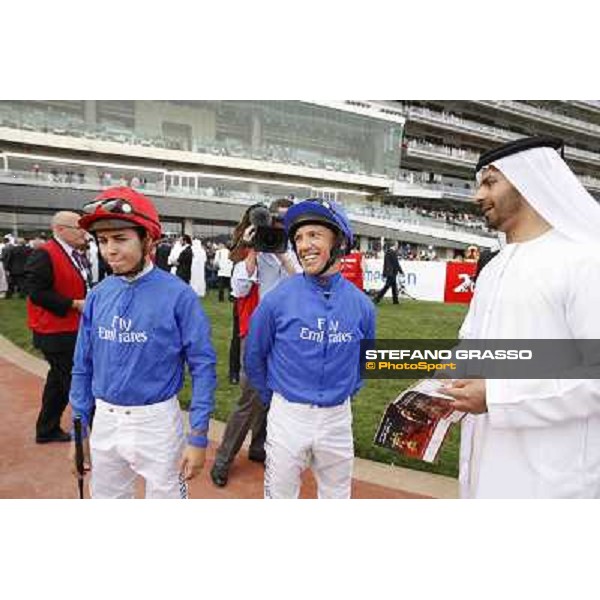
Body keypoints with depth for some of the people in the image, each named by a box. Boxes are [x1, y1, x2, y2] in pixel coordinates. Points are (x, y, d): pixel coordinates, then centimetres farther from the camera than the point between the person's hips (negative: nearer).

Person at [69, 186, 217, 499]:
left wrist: (198, 437, -13)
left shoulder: (178, 295, -16)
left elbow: (202, 367, -14)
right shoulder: (98, 295, -1)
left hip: (157, 422, -5)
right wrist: (79, 430, 10)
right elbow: (83, 366, 8)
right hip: (104, 422, 5)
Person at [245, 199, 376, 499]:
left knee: (337, 494, 22)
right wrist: (272, 397, 7)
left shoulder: (361, 304, -5)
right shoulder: (278, 299, -13)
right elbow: (254, 355, 0)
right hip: (287, 415, -2)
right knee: (280, 494, 16)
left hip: (337, 418, 3)